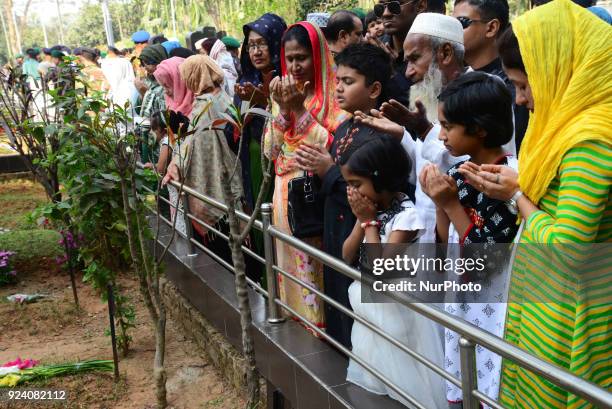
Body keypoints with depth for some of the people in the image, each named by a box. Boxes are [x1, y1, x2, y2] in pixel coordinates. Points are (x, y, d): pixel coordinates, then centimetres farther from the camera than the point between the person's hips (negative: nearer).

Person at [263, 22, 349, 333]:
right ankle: (297, 314, 27)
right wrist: (283, 110, -8)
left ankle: (322, 320, 14)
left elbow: (334, 149, -18)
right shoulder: (283, 94, 11)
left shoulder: (336, 93, -8)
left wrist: (299, 109, -16)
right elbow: (269, 150, 6)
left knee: (317, 265, -1)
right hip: (287, 195, 6)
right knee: (293, 262, 13)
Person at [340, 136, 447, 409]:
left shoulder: (406, 215, -23)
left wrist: (369, 222, -20)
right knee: (373, 378, 22)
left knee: (401, 382, 7)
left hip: (394, 312, -8)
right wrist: (362, 221, -13)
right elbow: (347, 257, 1)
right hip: (369, 310, 8)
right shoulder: (370, 208, 0)